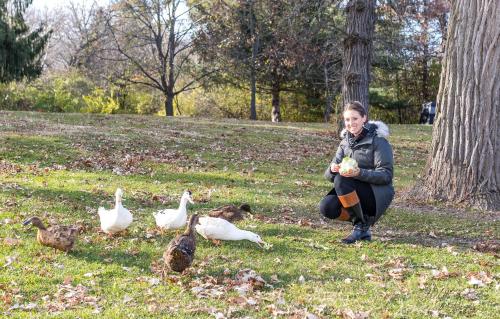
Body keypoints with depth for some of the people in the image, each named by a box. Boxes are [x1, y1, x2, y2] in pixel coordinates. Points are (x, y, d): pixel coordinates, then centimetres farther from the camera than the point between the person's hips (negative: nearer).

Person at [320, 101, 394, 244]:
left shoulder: (378, 140, -9)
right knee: (326, 207, -20)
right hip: (356, 192, 6)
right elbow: (328, 175, 3)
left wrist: (360, 173, -33)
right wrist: (333, 169, -22)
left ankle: (361, 225, -15)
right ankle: (363, 219, 3)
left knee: (341, 180, -29)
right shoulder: (346, 142, 8)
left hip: (378, 195, -6)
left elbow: (386, 175, -17)